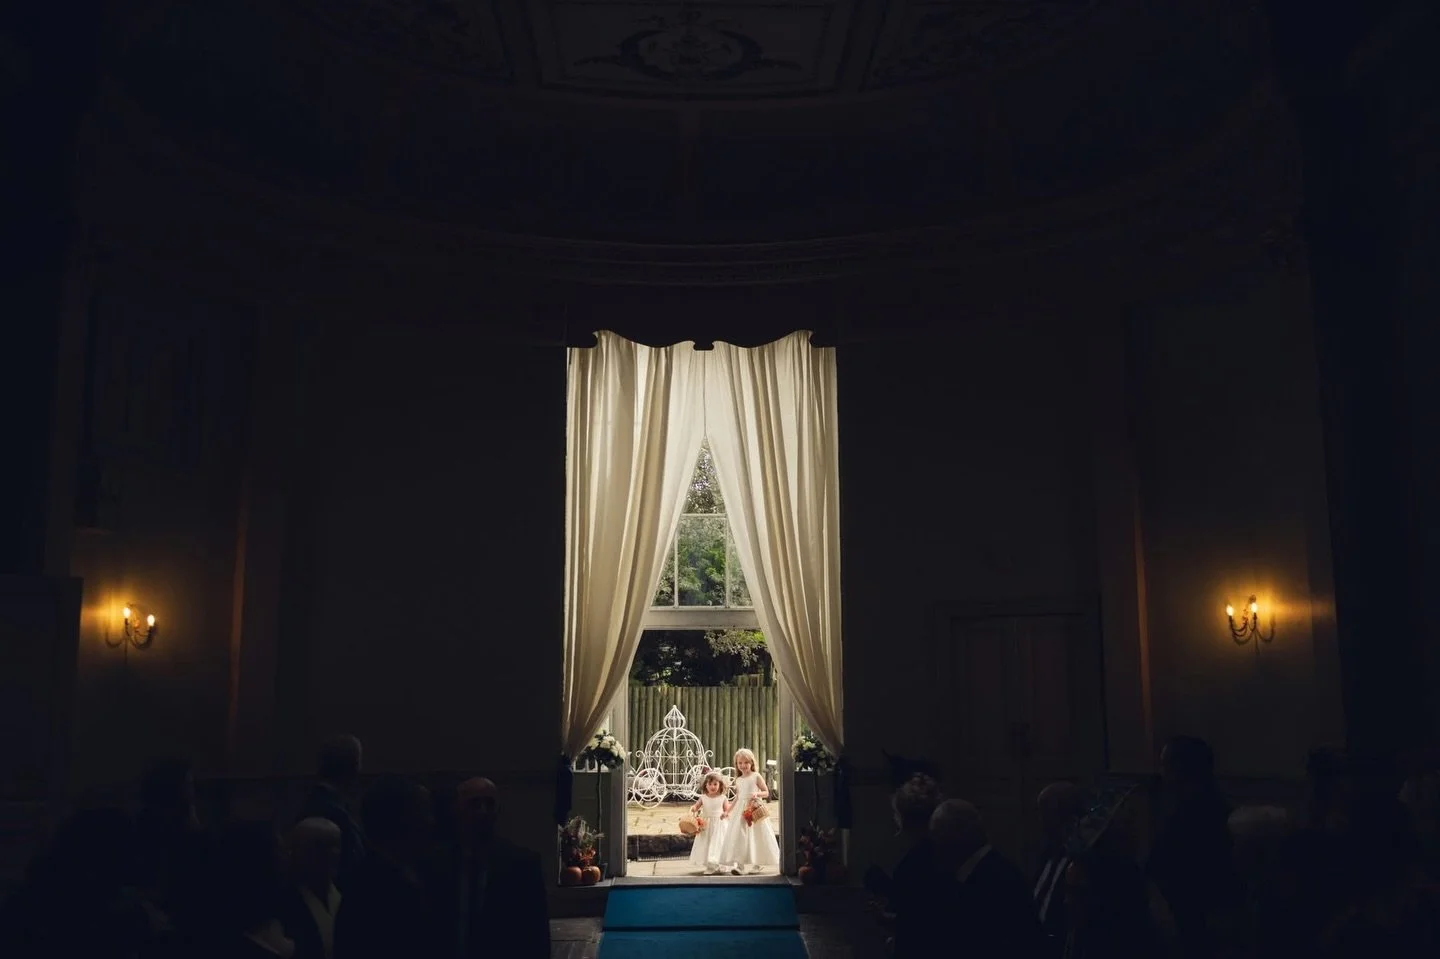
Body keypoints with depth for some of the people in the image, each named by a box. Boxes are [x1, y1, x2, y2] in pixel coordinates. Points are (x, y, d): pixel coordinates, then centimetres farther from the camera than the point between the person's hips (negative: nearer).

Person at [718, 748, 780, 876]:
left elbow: (766, 792, -2)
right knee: (738, 836, -7)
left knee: (756, 836, -1)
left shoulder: (756, 776, -2)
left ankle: (757, 863, 11)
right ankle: (738, 864, -9)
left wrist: (757, 794, -21)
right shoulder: (738, 780, 12)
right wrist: (727, 811, 15)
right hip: (741, 810, 4)